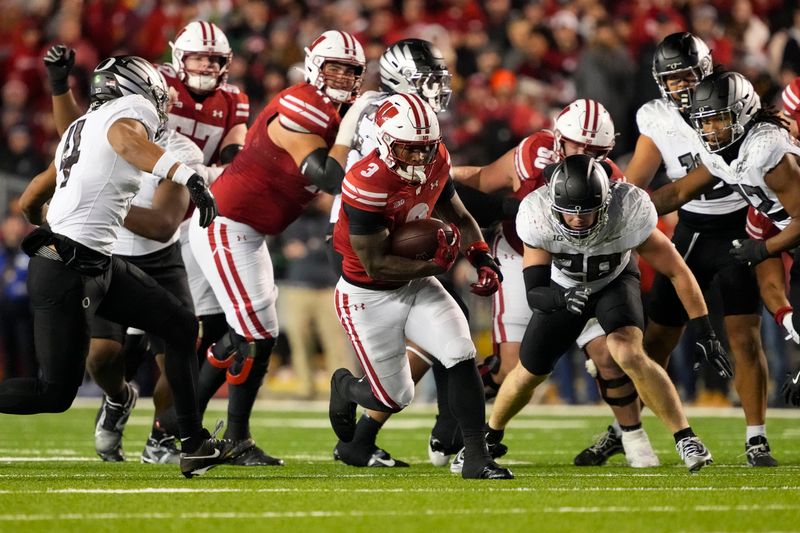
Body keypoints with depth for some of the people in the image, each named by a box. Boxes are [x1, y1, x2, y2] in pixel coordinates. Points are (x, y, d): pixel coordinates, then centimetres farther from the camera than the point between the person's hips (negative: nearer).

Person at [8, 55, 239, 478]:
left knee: (181, 328, 11)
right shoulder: (132, 109, -3)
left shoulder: (80, 128, 21)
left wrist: (48, 229, 48)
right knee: (56, 393, -5)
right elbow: (126, 141, -31)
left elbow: (29, 201, 26)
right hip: (68, 272, -10)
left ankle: (195, 445, 12)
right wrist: (188, 177, -44)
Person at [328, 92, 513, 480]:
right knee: (394, 398, 3)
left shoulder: (435, 162, -7)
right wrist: (434, 264, -27)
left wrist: (483, 260, -5)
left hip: (416, 285, 6)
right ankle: (345, 389, 38)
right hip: (369, 297, -6)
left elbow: (460, 219, 10)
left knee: (462, 356, -14)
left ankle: (476, 456, -9)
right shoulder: (368, 184, -29)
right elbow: (375, 265, -26)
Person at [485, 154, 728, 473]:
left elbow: (677, 271, -26)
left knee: (629, 355, -28)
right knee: (529, 373, 9)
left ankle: (686, 440, -21)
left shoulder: (627, 213, -37)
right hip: (563, 288, 2)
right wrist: (563, 297, -56)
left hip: (615, 282, -2)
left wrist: (706, 335, -27)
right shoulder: (537, 216, -35)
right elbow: (534, 294, -33)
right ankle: (490, 436, 39)